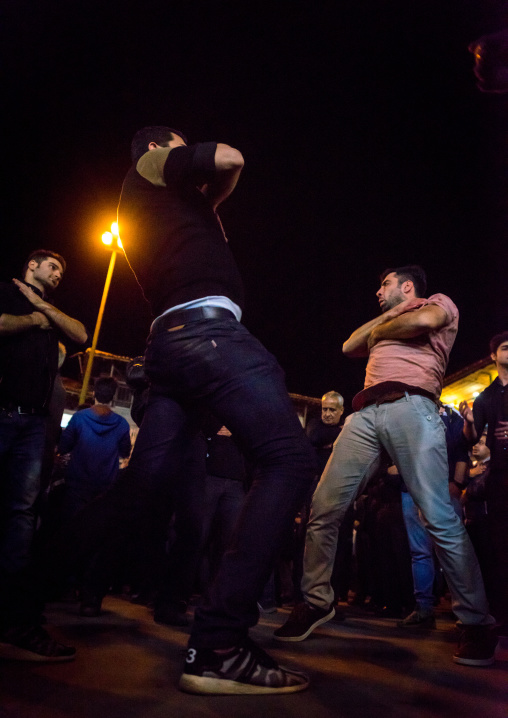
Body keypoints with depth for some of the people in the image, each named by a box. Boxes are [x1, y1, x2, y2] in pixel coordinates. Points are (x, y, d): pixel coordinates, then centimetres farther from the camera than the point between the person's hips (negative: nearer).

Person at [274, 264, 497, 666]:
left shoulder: (439, 302, 20)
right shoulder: (385, 324, 39)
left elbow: (425, 320, -3)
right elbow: (350, 346, 26)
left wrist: (381, 328, 13)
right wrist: (386, 316, 25)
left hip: (411, 407, -6)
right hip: (365, 414, 6)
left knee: (439, 517, -16)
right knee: (324, 509, -5)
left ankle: (476, 624, -4)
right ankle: (317, 602, 6)